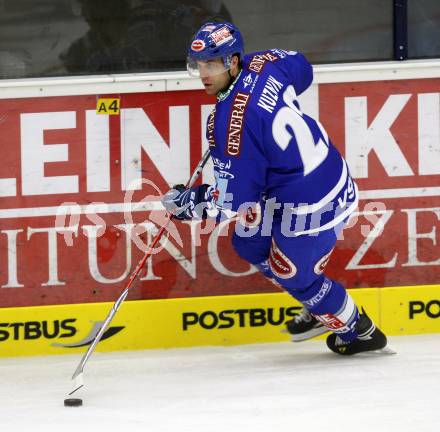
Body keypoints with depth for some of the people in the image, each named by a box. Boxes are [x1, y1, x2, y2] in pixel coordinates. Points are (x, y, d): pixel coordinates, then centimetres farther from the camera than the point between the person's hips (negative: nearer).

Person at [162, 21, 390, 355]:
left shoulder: (231, 122, -29)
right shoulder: (262, 65, -6)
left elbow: (232, 199, -22)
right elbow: (302, 67, 19)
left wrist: (185, 202, -7)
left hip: (310, 208, -9)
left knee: (291, 273, 15)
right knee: (249, 244, 22)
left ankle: (359, 332, 36)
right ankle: (320, 308, 38)